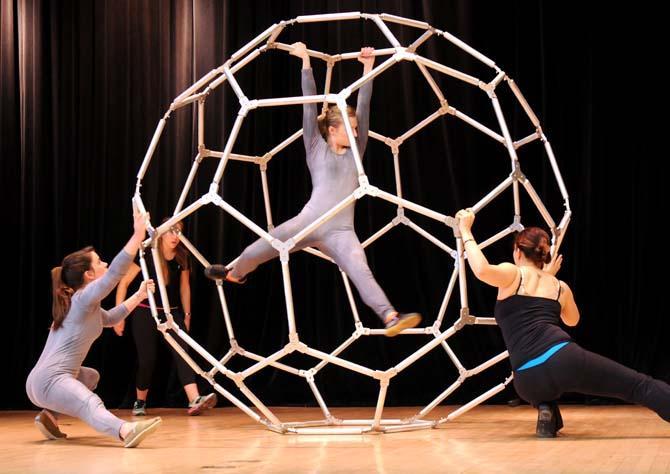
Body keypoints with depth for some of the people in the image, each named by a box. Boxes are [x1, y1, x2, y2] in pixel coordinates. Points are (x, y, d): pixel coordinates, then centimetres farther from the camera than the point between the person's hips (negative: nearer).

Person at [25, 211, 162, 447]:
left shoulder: (84, 305, 21)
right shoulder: (84, 298, -7)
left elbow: (110, 318, 39)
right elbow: (115, 274, -21)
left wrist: (138, 295, 34)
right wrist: (138, 235, -21)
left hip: (48, 377, 10)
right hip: (49, 380, -10)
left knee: (90, 376, 39)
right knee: (90, 403, -37)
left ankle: (49, 416, 22)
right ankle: (126, 431, -66)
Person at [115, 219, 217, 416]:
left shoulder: (182, 257, -4)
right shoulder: (147, 255, -16)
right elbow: (124, 283, -10)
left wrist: (187, 315, 13)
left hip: (172, 312, 3)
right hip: (145, 313, -3)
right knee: (147, 359, -4)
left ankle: (195, 400, -29)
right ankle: (140, 402, 19)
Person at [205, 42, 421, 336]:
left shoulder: (356, 153, 18)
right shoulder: (317, 148, 10)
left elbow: (364, 105, 15)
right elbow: (310, 104, 7)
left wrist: (368, 67, 11)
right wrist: (306, 62, 6)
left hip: (341, 232, 1)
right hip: (309, 221, -1)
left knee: (362, 273, -17)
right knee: (259, 250, 4)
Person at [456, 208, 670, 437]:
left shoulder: (513, 274, 13)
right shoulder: (560, 287, 24)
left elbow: (482, 270, -12)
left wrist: (466, 231, 2)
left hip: (528, 379, 0)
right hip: (563, 359, 0)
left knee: (542, 388, 39)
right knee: (641, 386, -1)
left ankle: (547, 412, 8)